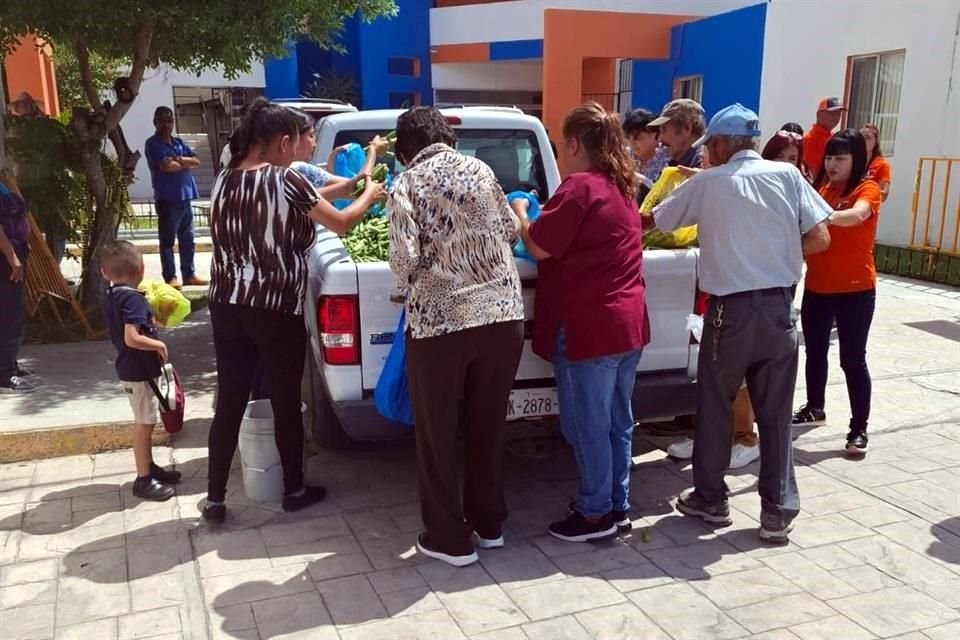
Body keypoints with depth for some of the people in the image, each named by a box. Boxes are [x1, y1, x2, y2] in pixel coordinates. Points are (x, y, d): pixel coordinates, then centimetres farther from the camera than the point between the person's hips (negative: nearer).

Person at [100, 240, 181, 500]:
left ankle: (149, 466, 34)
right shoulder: (133, 298, -22)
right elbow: (132, 338, -31)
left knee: (145, 422, 20)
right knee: (144, 423, 0)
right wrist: (160, 345, -18)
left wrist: (151, 322, 13)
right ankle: (143, 479, 9)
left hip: (133, 368, 9)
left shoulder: (112, 297, 6)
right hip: (139, 370, -9)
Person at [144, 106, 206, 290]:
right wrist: (186, 163, -1)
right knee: (168, 241, -1)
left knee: (187, 239, 10)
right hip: (167, 199, -7)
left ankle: (189, 274, 17)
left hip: (185, 197, 7)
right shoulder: (153, 143, -5)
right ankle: (170, 277, 3)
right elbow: (167, 166, -17)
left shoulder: (179, 142, 16)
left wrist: (179, 159, -10)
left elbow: (196, 161, 7)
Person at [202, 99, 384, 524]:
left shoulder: (225, 179, 7)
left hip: (226, 306, 6)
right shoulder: (285, 180, -12)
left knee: (229, 402, 11)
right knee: (285, 402, 10)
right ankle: (295, 491, 25)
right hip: (276, 309, -5)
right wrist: (370, 194, 16)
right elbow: (342, 224, -3)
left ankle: (215, 500, 18)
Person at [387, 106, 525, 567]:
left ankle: (450, 538, 20)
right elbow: (510, 232, 16)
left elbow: (405, 257, -12)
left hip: (440, 321, -4)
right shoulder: (479, 169, 9)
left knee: (438, 434, 11)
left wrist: (412, 286, 10)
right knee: (488, 425, 18)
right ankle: (490, 523, 32)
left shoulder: (405, 186, -2)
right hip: (503, 313, 4)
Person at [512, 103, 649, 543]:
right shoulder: (621, 187, 14)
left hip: (588, 327, -9)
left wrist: (521, 213, 5)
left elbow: (540, 246, -12)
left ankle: (596, 513, 15)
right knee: (617, 422, 16)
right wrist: (546, 215, 21)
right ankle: (618, 506, 26)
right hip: (627, 323, 9)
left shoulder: (580, 186, -14)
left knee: (588, 425, 4)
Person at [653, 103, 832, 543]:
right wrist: (779, 256, 15)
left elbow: (651, 221, 10)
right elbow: (820, 239, -1)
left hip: (731, 310, -2)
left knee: (714, 407, 13)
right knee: (775, 413, 10)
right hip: (779, 308, 3)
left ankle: (710, 499, 25)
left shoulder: (707, 183, 0)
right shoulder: (787, 175, 4)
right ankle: (778, 513, 16)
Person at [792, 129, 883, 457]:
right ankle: (815, 408, 36)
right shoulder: (823, 188, 9)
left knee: (852, 360, -1)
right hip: (816, 286, 6)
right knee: (815, 351, 17)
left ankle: (859, 429, 8)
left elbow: (856, 215, -30)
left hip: (855, 290, -6)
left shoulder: (868, 189, -9)